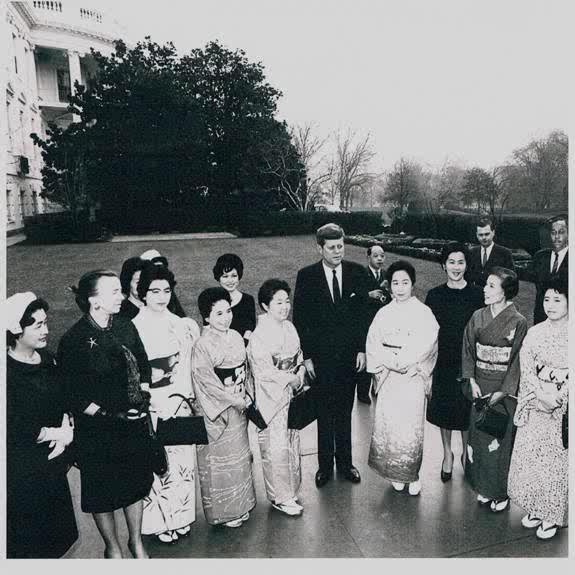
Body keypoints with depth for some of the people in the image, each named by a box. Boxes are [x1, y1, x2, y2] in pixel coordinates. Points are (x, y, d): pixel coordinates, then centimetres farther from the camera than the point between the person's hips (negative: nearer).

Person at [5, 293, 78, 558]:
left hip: (53, 460, 6)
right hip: (22, 469, -6)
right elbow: (14, 427, -21)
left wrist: (66, 428, -9)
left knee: (58, 531, 19)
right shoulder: (8, 370, -20)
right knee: (27, 539, 13)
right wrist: (54, 433, -13)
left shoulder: (47, 358, 1)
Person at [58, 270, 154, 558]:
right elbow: (74, 396, -15)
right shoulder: (73, 340, -19)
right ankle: (112, 548, 42)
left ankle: (137, 542, 44)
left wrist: (144, 397, -5)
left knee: (135, 483, 20)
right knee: (102, 493, 16)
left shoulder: (126, 327, -5)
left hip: (135, 424, 4)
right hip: (98, 432, -4)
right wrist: (109, 415, -20)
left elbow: (143, 367, 7)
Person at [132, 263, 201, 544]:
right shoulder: (133, 328, -9)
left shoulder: (181, 325, 3)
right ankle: (159, 520, 26)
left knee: (181, 455, 12)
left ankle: (181, 515, 32)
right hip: (149, 405, -3)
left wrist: (184, 394, 3)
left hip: (178, 401, 4)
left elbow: (188, 366, 7)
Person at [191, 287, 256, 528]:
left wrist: (246, 395, 3)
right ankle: (223, 512, 26)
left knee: (239, 455, 19)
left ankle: (240, 505, 37)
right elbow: (206, 381, -19)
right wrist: (233, 400, -16)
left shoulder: (236, 337, 2)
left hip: (238, 405, 7)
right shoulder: (203, 345, -19)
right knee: (219, 460, 7)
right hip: (215, 409, -7)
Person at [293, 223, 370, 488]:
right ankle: (325, 465, 28)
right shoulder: (306, 276, -7)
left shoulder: (357, 272, -1)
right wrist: (306, 356, -7)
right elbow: (300, 319, -4)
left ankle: (345, 463, 31)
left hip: (350, 355, 2)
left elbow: (363, 314, 3)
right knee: (325, 413, 11)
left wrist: (362, 349, -1)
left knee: (345, 412, 15)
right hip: (320, 356, -2)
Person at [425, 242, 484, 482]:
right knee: (443, 408, 12)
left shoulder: (477, 294, -5)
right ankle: (447, 453, 33)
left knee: (467, 409, 11)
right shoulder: (435, 295, -3)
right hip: (443, 362, 1)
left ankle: (466, 452, 35)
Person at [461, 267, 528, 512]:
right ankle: (483, 487, 30)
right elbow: (468, 351, 4)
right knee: (478, 436, 12)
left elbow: (518, 361, -10)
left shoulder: (518, 322, -11)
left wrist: (502, 392, -13)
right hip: (479, 388, 4)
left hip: (503, 390, -4)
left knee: (500, 440, 6)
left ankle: (500, 492, 26)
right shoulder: (478, 317, 0)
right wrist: (472, 381, -5)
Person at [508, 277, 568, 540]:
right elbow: (527, 370, 0)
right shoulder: (535, 333, 3)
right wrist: (542, 396, -12)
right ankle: (535, 509, 26)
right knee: (530, 456, 8)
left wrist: (558, 399, -16)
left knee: (557, 460, 5)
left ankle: (552, 515, 21)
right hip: (536, 403, 3)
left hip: (565, 407, -3)